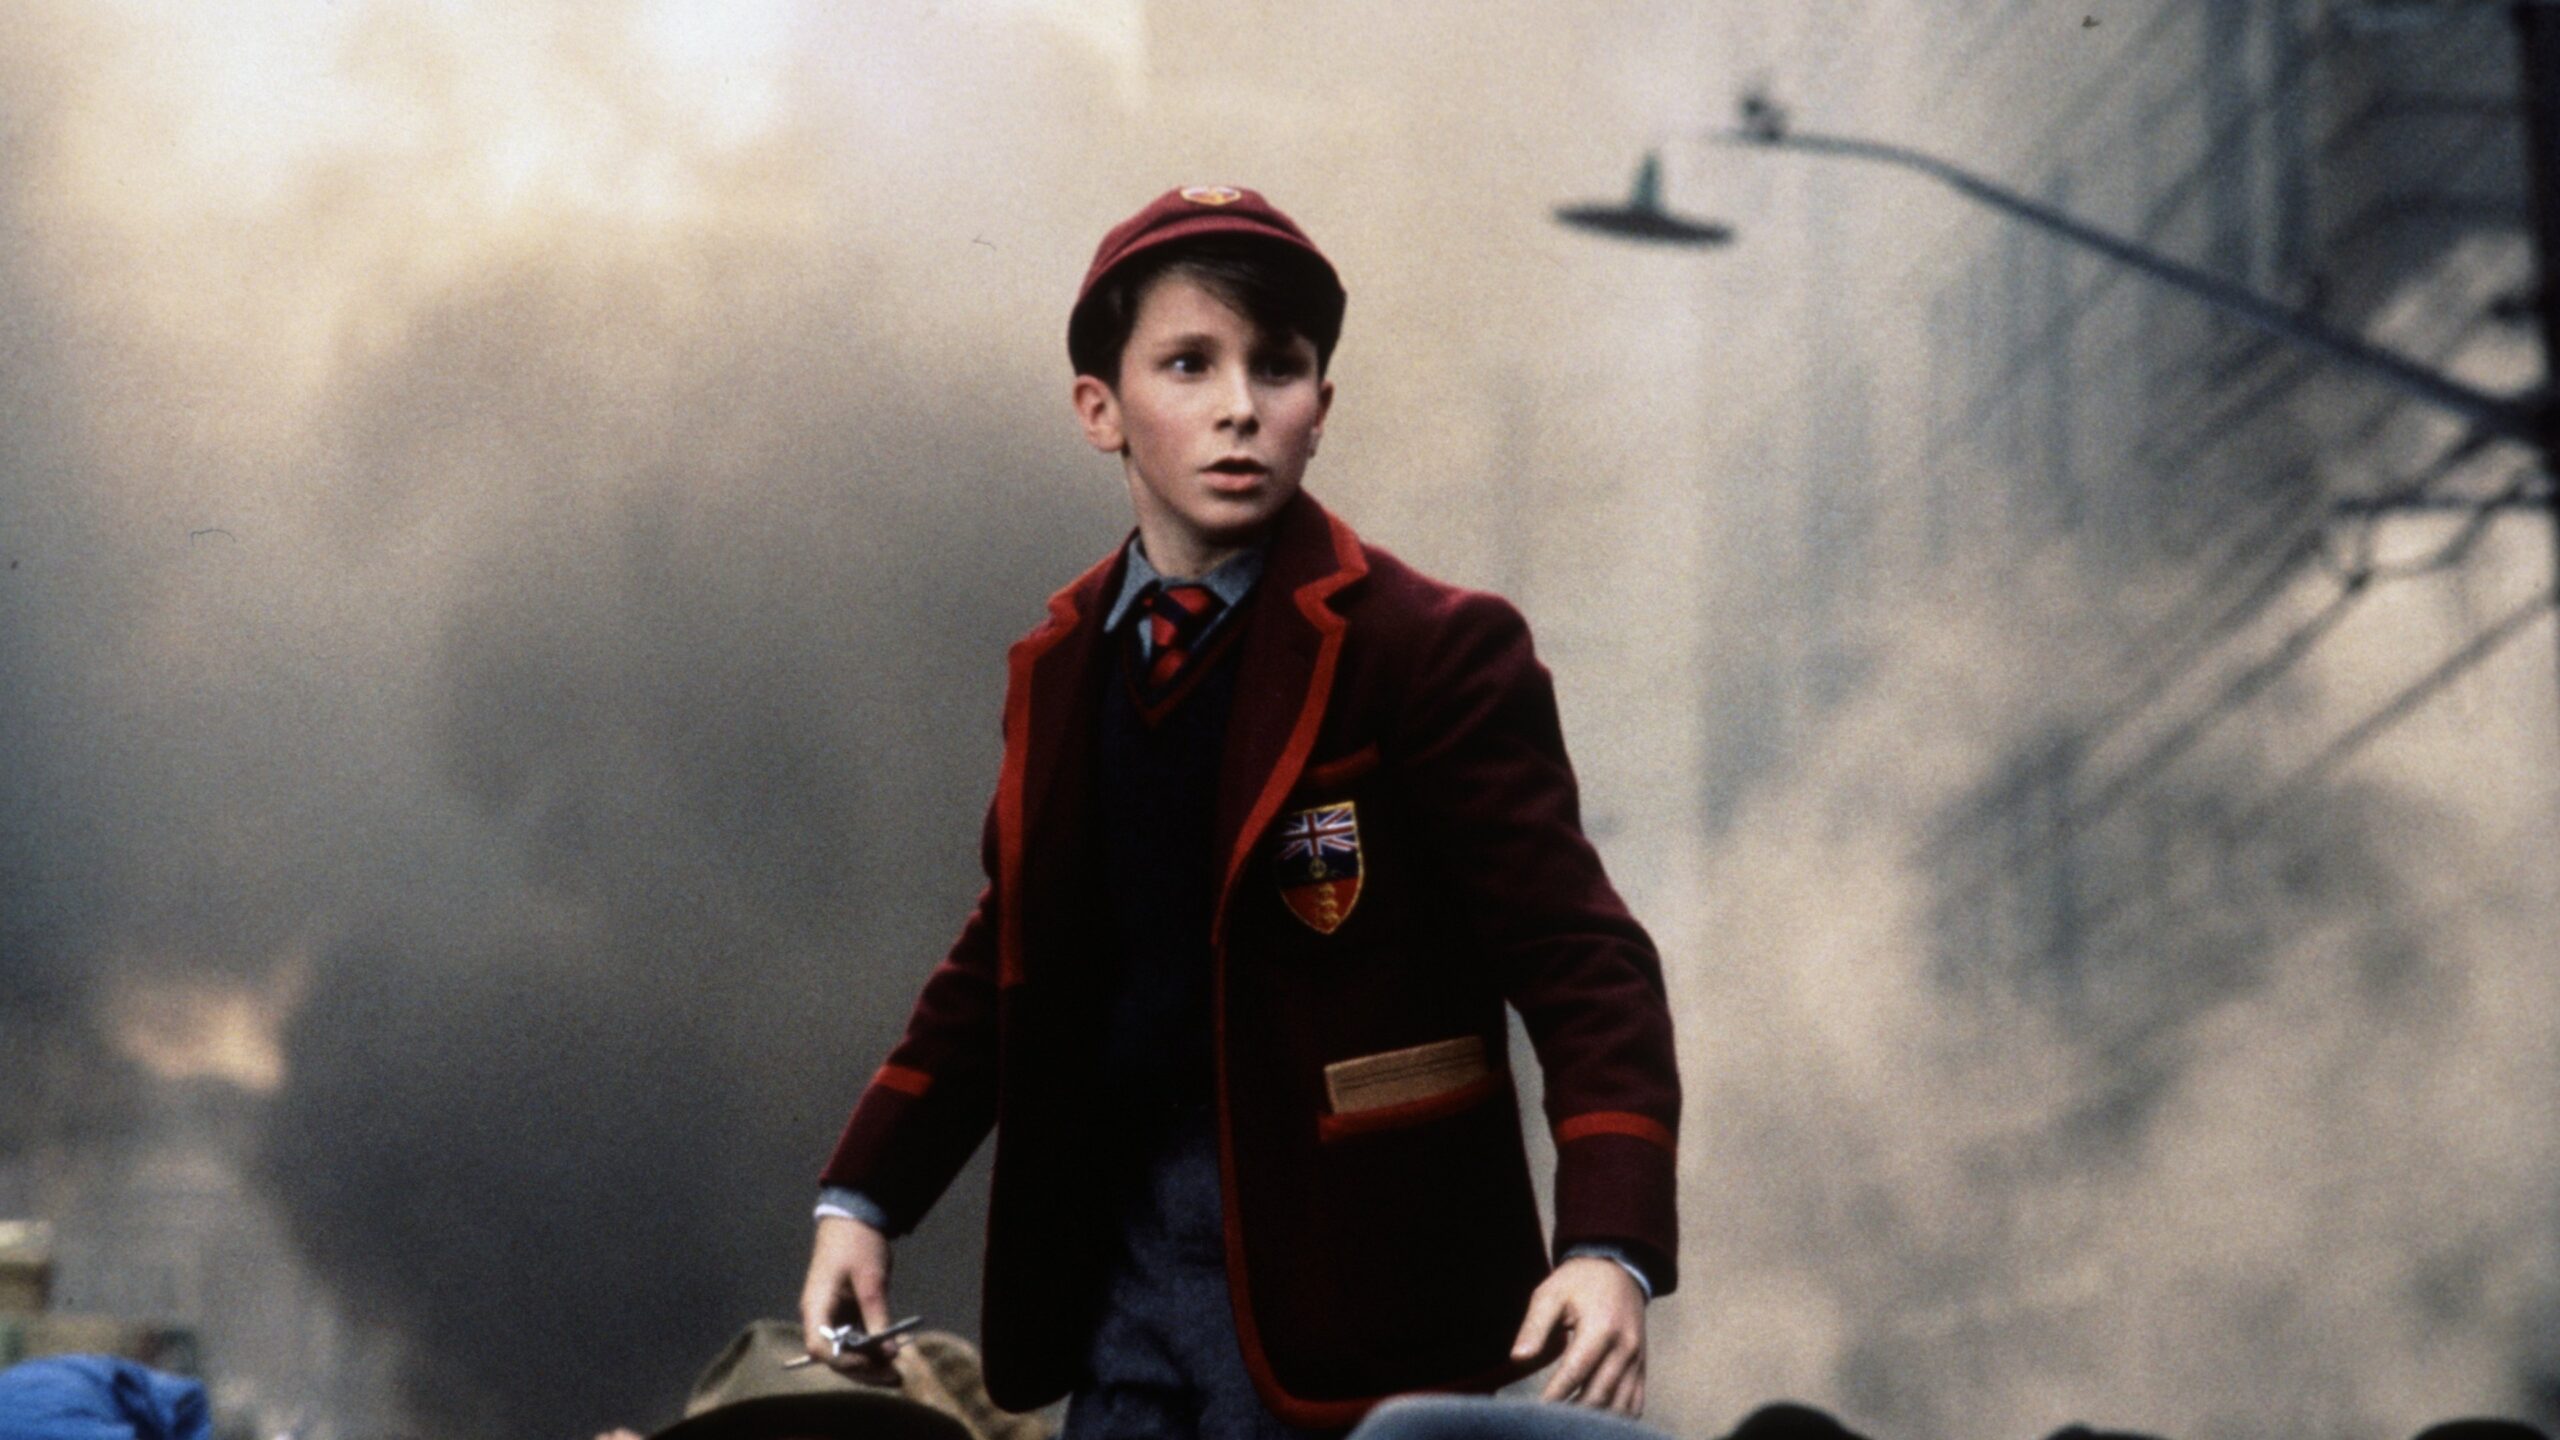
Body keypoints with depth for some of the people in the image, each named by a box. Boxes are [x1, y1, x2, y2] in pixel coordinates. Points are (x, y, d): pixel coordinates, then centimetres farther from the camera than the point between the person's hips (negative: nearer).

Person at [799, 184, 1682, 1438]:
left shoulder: (1434, 652, -10)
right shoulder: (1061, 668, 9)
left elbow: (1578, 961, -14)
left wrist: (1609, 1245, -28)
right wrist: (862, 1196, 11)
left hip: (1332, 1307, -5)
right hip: (1114, 1275, 5)